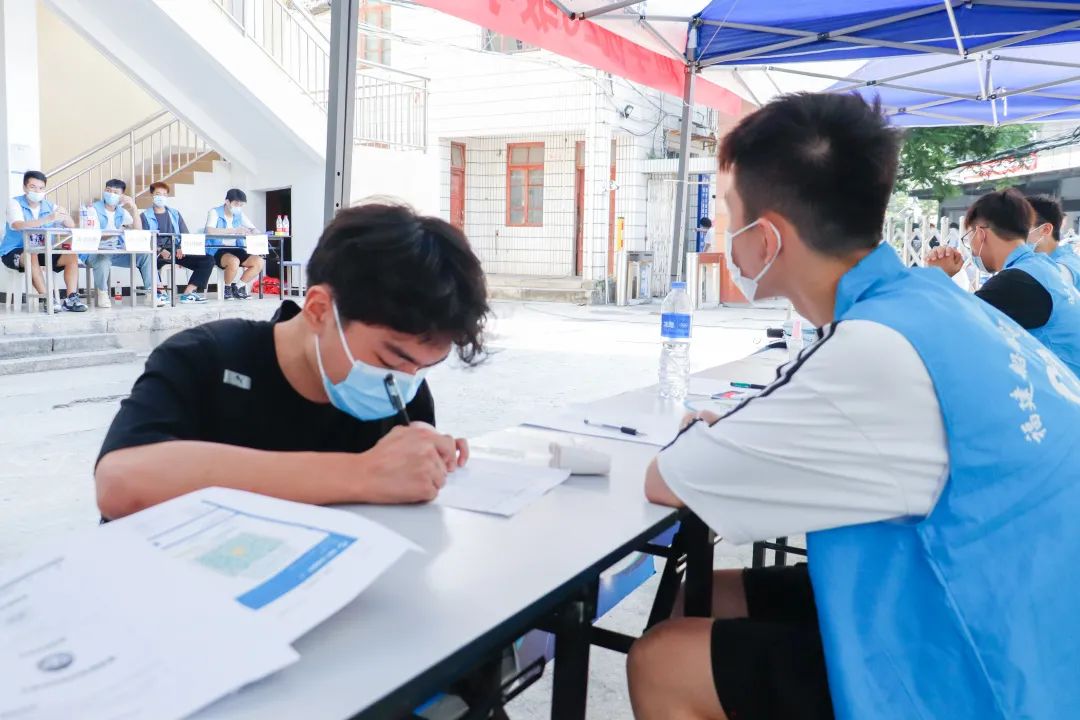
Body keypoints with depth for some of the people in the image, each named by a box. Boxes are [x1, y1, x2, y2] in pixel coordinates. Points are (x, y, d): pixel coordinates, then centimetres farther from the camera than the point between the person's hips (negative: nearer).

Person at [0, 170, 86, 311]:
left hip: (42, 251, 5)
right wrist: (48, 219, -41)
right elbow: (18, 225, -29)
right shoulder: (15, 203, -8)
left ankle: (71, 298, -24)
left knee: (72, 256, -14)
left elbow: (71, 226, 0)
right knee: (32, 255, -37)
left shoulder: (49, 206, 6)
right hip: (14, 252, -5)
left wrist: (65, 216, -25)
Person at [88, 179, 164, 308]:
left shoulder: (122, 212, 12)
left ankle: (152, 292, -14)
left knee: (145, 254, -14)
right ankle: (102, 293, -16)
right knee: (103, 259, -40)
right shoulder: (94, 209, -3)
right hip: (97, 251, -5)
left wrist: (134, 208, -9)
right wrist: (115, 232, -29)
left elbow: (138, 230, -1)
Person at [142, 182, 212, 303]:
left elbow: (185, 235, 14)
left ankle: (188, 293, -22)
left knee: (208, 260, -18)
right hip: (157, 253, -4)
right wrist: (160, 251, -22)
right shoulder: (146, 216, 9)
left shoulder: (175, 214, 21)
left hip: (177, 251, 4)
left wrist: (182, 248, -9)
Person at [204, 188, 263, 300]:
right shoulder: (215, 212, -6)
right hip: (217, 251, -6)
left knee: (258, 262, -16)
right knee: (234, 261, -37)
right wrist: (234, 230, -29)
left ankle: (239, 287, 2)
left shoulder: (240, 215, 11)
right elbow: (210, 231, -24)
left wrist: (252, 233, -13)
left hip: (235, 250, 6)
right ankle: (227, 288, -6)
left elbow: (254, 230, 14)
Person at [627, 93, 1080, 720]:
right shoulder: (933, 300, 1)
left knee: (663, 662, -7)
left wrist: (706, 438, 3)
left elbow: (666, 482, -20)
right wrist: (736, 434, 7)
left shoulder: (879, 350, -28)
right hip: (997, 625, 9)